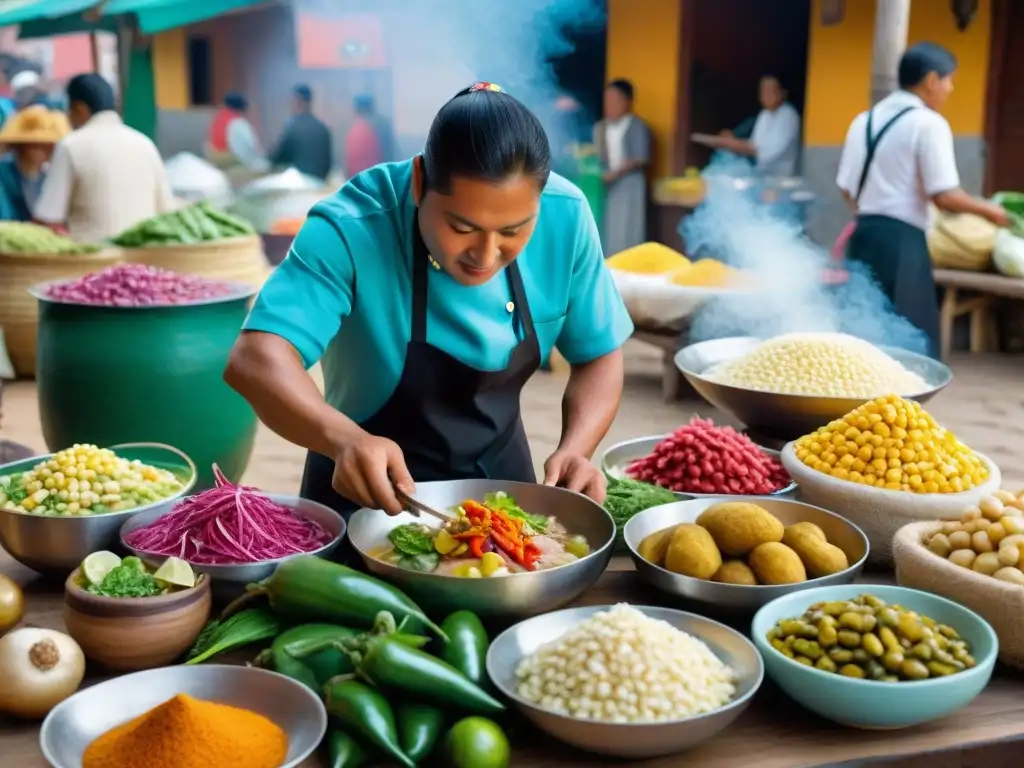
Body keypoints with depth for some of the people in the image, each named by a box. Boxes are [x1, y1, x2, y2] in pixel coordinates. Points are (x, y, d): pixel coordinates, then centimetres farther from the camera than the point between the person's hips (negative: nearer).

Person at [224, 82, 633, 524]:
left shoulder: (565, 217, -15)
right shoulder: (351, 229, -25)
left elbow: (599, 355, -4)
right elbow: (257, 360, -34)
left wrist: (574, 451, -20)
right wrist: (345, 440, -51)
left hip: (498, 474, 2)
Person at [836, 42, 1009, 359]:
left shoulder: (864, 120, 12)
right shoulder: (929, 123, -8)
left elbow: (847, 189, 14)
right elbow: (944, 197, -13)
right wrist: (987, 209, 3)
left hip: (862, 234, 7)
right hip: (902, 240, -7)